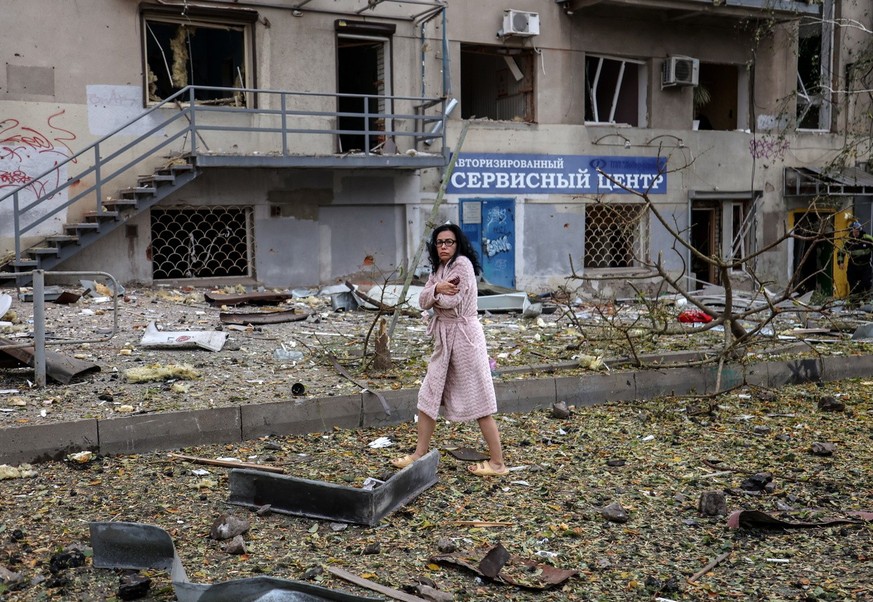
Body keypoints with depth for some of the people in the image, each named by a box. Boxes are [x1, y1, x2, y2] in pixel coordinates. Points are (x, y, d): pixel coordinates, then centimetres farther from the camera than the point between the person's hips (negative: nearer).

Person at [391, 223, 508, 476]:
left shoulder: (462, 263, -12)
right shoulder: (438, 268, 14)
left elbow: (452, 301, -20)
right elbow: (423, 301, 3)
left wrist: (434, 294, -2)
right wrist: (437, 288, -16)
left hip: (463, 334, -9)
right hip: (444, 336, 9)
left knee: (477, 399, -4)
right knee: (428, 395, 12)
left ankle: (498, 463, 5)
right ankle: (420, 454, 23)